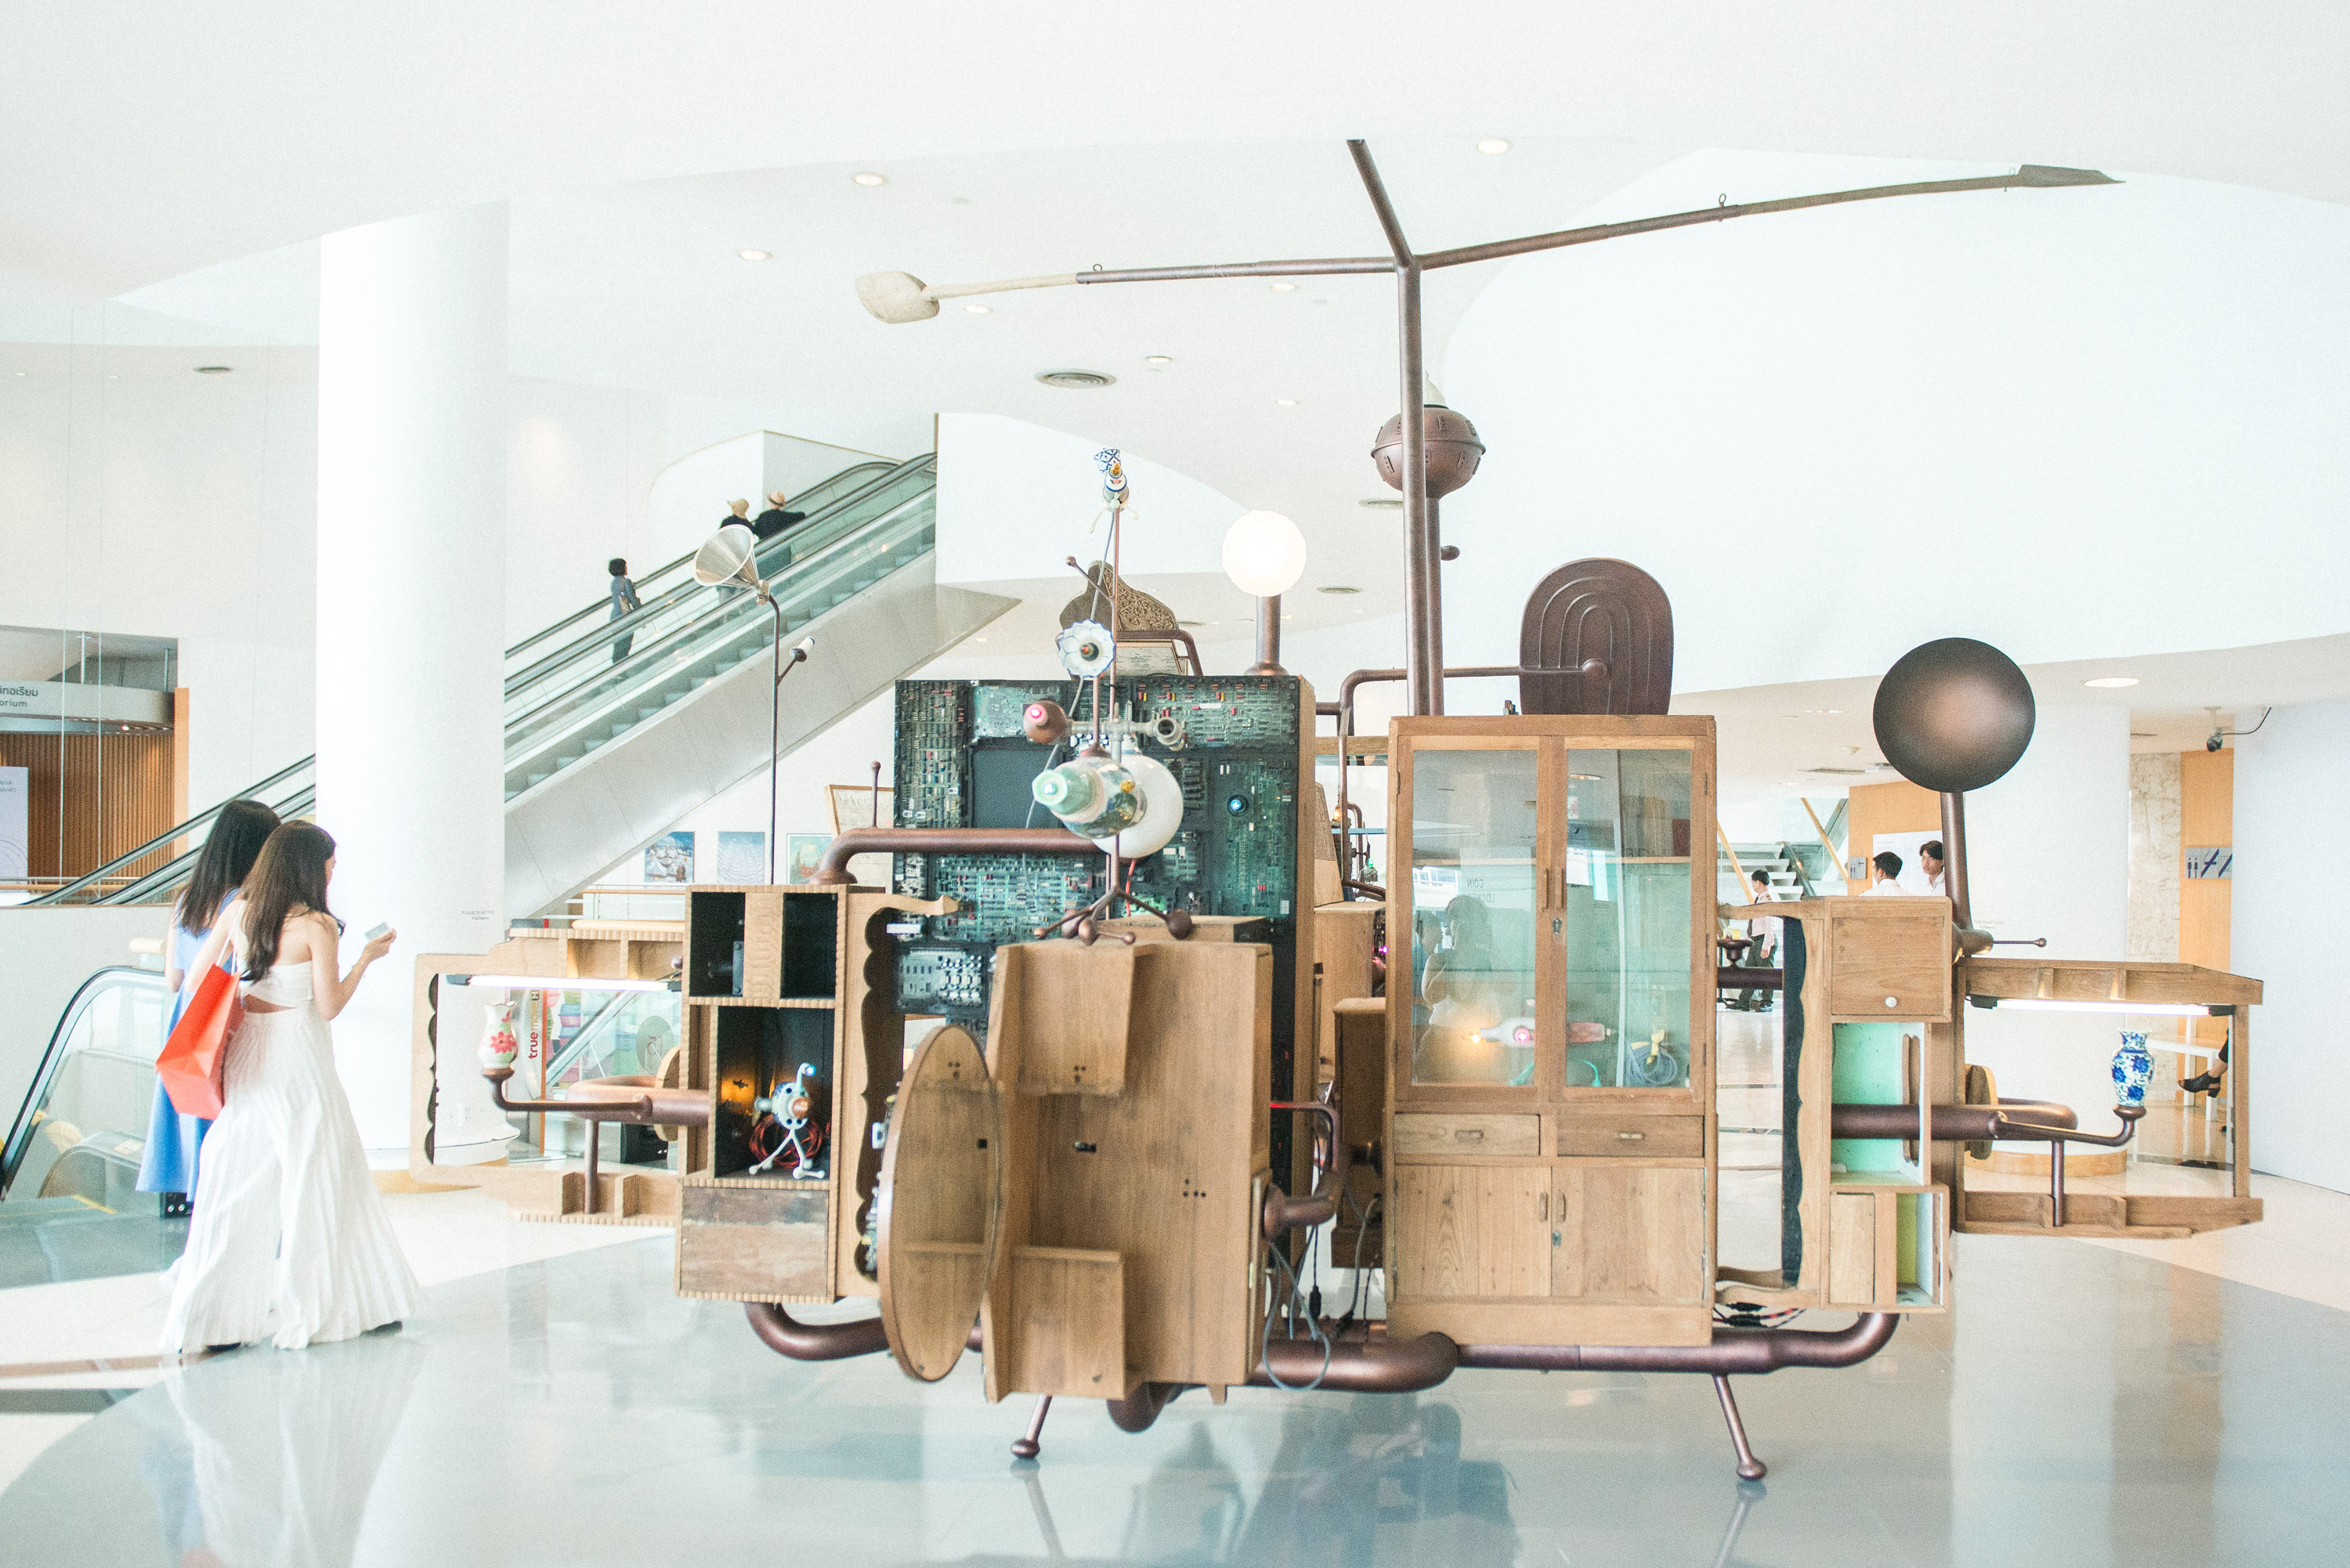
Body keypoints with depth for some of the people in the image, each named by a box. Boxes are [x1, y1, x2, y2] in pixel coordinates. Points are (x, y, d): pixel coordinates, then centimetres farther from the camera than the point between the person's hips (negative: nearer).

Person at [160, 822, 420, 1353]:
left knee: (241, 1177, 8)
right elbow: (329, 1005, -10)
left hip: (245, 1051, 6)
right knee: (312, 1173, 6)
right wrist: (366, 957, -1)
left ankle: (207, 1315, 7)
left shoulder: (238, 915, 5)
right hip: (297, 1057, -6)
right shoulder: (317, 925, -11)